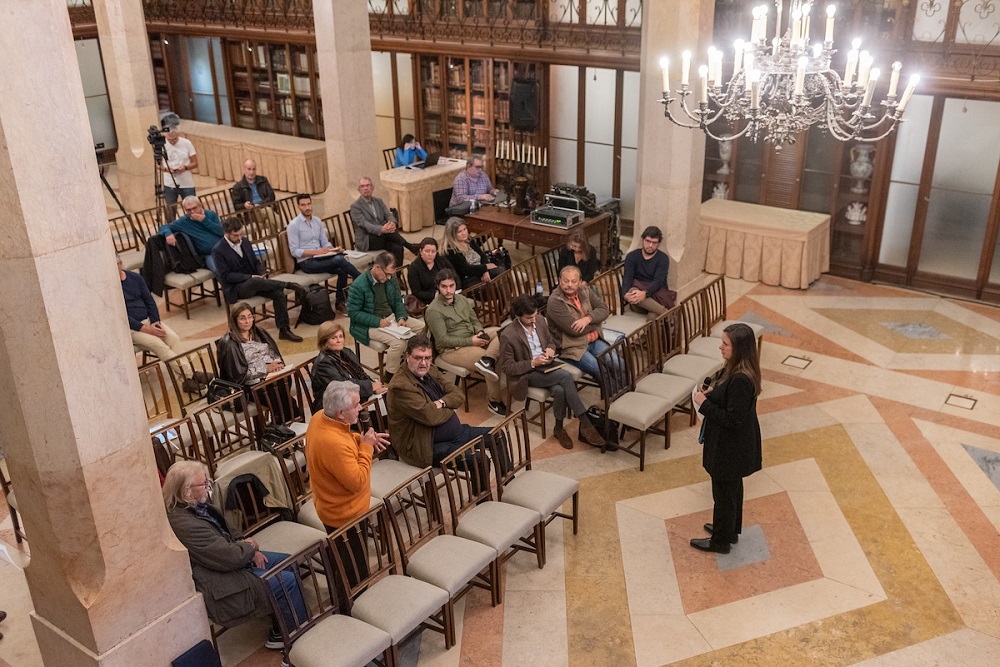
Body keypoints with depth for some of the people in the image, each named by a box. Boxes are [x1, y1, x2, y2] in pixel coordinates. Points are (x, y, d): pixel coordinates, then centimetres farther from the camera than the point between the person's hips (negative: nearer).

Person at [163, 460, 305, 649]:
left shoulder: (199, 506, 1)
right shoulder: (186, 525, -31)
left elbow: (225, 533, 17)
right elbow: (230, 558, -28)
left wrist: (246, 544, -2)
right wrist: (250, 546, -8)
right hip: (222, 589, -11)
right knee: (287, 581, -12)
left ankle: (278, 634, 20)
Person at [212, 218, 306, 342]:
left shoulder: (245, 241, 9)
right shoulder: (218, 251, -9)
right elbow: (226, 276, -13)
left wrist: (262, 275, -5)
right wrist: (251, 277, -23)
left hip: (254, 281, 6)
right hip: (235, 289, -6)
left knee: (278, 293, -21)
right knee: (256, 282, -39)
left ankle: (284, 330, -18)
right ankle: (290, 285, -29)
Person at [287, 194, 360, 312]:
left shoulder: (318, 221, 11)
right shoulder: (294, 225, -8)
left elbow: (325, 242, 14)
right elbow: (294, 251, -12)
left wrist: (334, 249, -9)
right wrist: (316, 252, -21)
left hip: (320, 258, 6)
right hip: (306, 262, -6)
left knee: (342, 271, -22)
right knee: (339, 259, -27)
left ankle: (340, 302, -6)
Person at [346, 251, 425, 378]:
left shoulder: (390, 280, 2)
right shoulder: (359, 285, -19)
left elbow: (397, 300, 14)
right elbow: (353, 312, -17)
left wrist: (401, 317, -7)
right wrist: (378, 321, -23)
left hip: (391, 317, 8)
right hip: (370, 326, -8)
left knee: (422, 327, -2)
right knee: (398, 342, -29)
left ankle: (403, 360, 13)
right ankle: (391, 376, -7)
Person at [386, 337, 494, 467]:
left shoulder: (431, 371, 7)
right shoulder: (400, 386, -22)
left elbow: (458, 395, 6)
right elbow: (430, 416, -27)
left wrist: (441, 402, -16)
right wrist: (449, 408, -7)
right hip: (425, 447, -10)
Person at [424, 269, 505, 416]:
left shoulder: (462, 299, 10)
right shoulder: (433, 310, -14)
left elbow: (475, 321, 17)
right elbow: (443, 340, -17)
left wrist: (480, 332, -7)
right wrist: (470, 341, -20)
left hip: (473, 339, 8)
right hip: (452, 349, -8)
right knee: (495, 362, -23)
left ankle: (487, 360, -33)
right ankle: (494, 402, -8)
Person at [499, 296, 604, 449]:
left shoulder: (540, 322, 1)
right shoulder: (508, 335, -17)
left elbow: (550, 341, 19)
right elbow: (506, 367, -13)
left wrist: (550, 349, -6)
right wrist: (532, 363, -22)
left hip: (545, 366, 6)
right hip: (526, 374, -5)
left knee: (559, 390, -28)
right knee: (565, 375, -28)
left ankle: (559, 429, -6)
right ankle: (585, 424, -21)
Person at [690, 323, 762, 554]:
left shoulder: (740, 380, -33)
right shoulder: (739, 370, -3)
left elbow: (733, 419, -29)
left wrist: (705, 405, -22)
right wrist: (713, 392, -2)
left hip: (731, 447, -9)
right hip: (736, 443, 10)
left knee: (724, 493, 11)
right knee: (732, 487, 26)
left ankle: (720, 541, 30)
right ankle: (731, 530, 46)